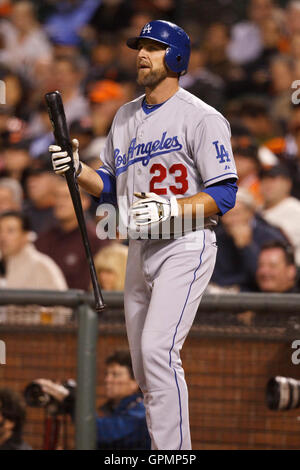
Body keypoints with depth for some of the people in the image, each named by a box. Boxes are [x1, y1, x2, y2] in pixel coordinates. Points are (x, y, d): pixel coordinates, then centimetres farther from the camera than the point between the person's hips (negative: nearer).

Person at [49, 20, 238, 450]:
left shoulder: (201, 118, -9)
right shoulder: (125, 117, 15)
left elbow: (223, 196, -13)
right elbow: (111, 185, 20)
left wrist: (170, 209, -26)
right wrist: (78, 170, 1)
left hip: (186, 248, -8)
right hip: (140, 252, 8)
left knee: (158, 350, -22)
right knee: (144, 365, 9)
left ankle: (173, 449, -21)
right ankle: (164, 445, 20)